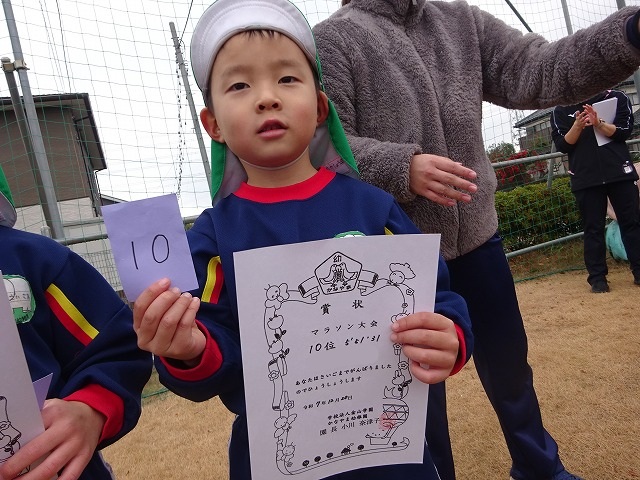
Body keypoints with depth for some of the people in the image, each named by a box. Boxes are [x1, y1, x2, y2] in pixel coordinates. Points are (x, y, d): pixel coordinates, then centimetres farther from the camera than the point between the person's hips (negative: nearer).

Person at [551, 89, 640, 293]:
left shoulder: (617, 98, 6)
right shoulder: (560, 110, 6)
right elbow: (562, 145, -2)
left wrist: (598, 124, -20)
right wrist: (577, 126, -19)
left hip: (620, 172, 1)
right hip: (585, 178, -1)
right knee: (593, 228, 2)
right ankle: (597, 277, 7)